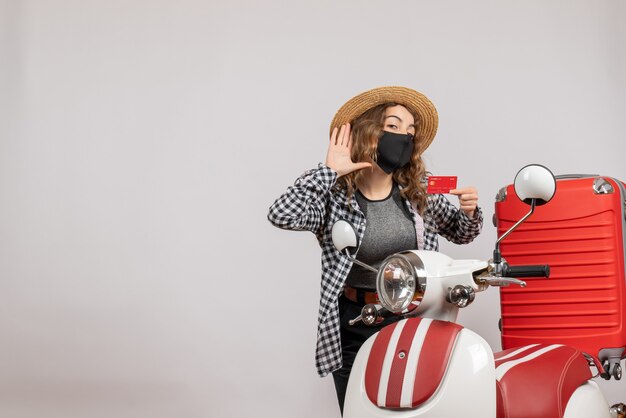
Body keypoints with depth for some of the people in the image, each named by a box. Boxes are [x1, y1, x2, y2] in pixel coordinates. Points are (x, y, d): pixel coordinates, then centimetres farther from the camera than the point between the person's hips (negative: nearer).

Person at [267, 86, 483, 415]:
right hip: (354, 329, -2)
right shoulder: (335, 196, -10)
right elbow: (282, 215, -27)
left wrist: (470, 212, -8)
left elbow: (460, 233, 15)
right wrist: (328, 171, -20)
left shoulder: (421, 194, 1)